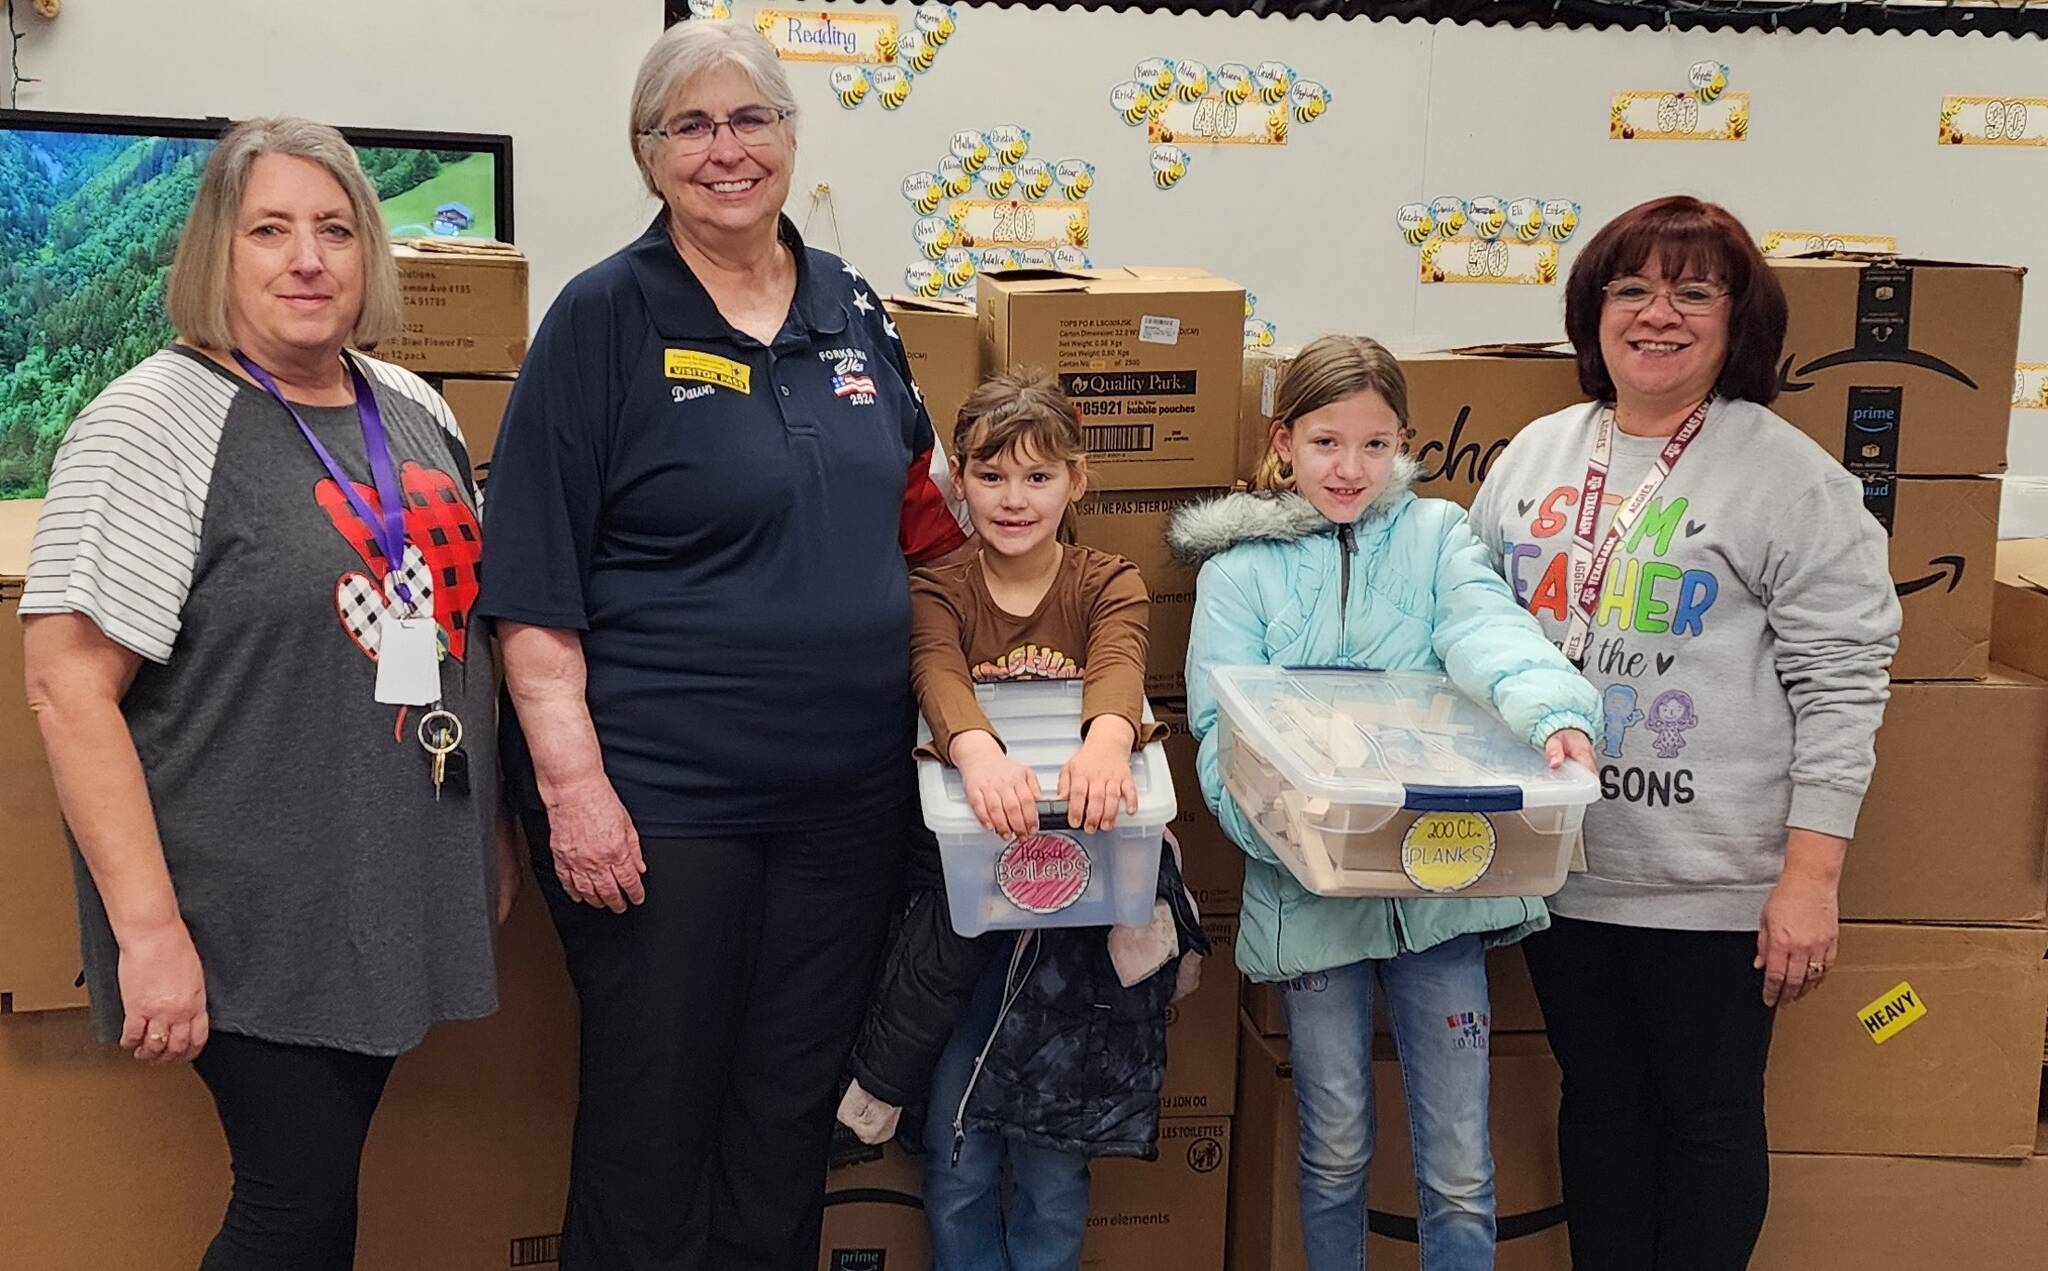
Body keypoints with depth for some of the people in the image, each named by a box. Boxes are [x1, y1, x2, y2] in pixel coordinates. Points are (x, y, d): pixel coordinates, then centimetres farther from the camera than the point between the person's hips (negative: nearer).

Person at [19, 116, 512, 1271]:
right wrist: (148, 927, -21)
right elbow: (68, 685, -17)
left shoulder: (415, 410, 9)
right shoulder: (157, 425, -12)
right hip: (255, 919, -6)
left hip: (399, 900, 6)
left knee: (327, 1169, 15)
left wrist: (491, 827, 18)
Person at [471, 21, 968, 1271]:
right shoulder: (607, 316, -7)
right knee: (653, 1112, 6)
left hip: (848, 788, 5)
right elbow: (533, 581, -11)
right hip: (659, 796, -5)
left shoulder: (849, 303, 8)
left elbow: (917, 495, 23)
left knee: (795, 1102, 16)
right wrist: (572, 781, -17)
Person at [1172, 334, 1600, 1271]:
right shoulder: (1239, 568, 1)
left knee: (1460, 1172, 5)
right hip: (1310, 890, 0)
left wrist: (1556, 712, -39)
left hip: (1440, 881, 1)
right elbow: (1221, 730, -9)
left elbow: (1491, 632, -17)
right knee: (1335, 1152, 14)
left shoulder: (1436, 536, 3)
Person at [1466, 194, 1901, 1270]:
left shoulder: (1790, 477, -8)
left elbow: (1841, 685, -10)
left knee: (1708, 1117, 9)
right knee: (1599, 1102, 18)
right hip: (1559, 866, 5)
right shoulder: (1533, 458, 8)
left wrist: (1811, 875, -14)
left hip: (1712, 884, -5)